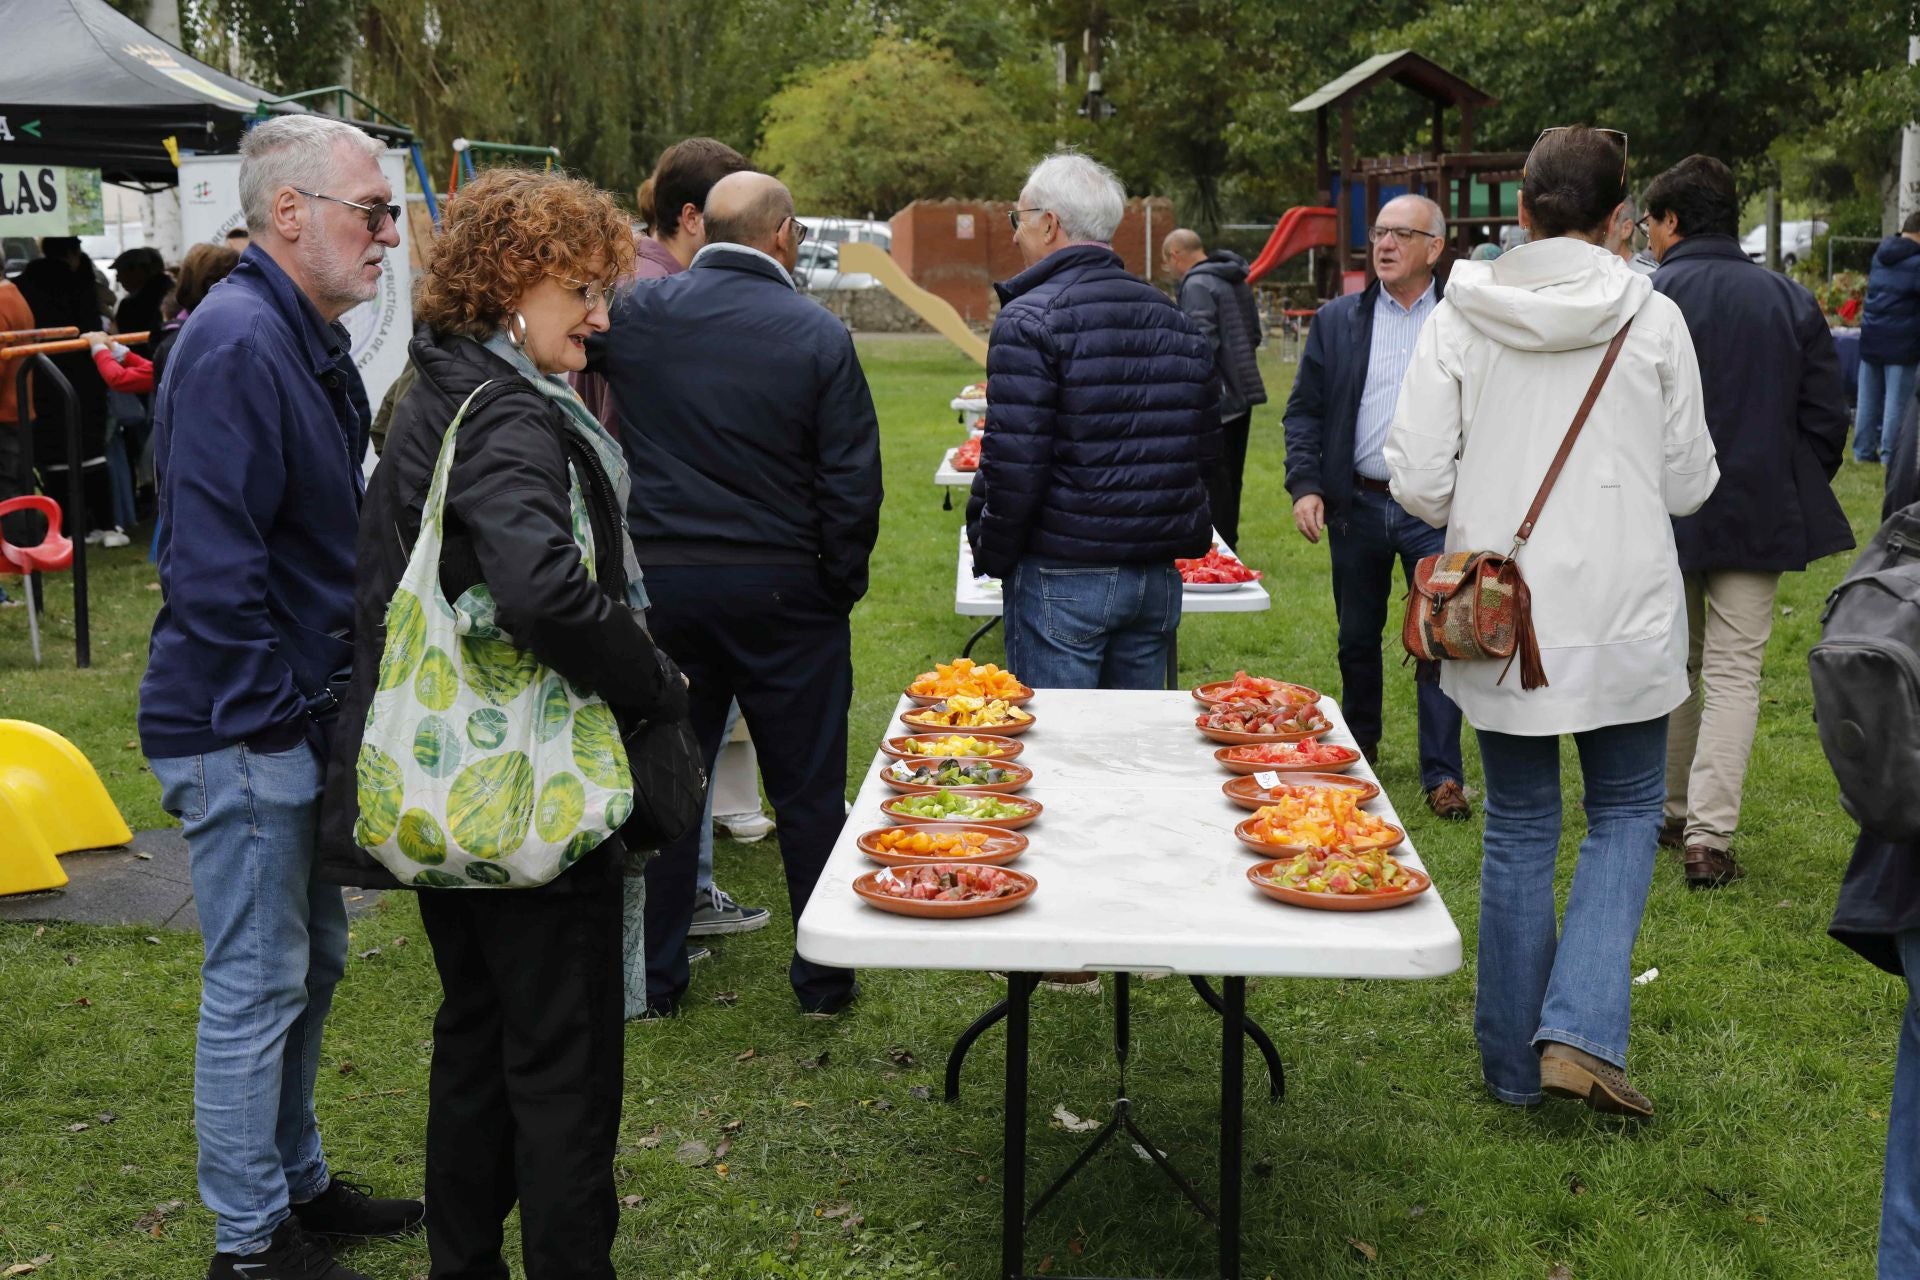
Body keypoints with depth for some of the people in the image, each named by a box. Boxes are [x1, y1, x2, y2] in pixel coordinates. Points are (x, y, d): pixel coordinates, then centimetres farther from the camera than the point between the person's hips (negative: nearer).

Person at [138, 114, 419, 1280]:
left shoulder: (310, 341, 12)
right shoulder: (238, 346, -20)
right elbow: (211, 565, -25)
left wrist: (335, 695, 15)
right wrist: (275, 713, -19)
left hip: (297, 718, 10)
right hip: (242, 736, -10)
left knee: (313, 963, 20)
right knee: (258, 986, 2)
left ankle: (297, 1183, 36)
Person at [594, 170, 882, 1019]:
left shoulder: (634, 315, -3)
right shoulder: (819, 339, -9)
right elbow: (853, 486, -8)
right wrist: (841, 585, 4)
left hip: (658, 579, 2)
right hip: (781, 589, -2)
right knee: (807, 790, 10)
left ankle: (654, 978, 21)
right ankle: (824, 978, 19)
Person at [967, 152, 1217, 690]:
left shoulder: (1029, 320, -12)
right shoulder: (1174, 318, 10)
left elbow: (1013, 463, -17)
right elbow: (1205, 447, 14)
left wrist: (991, 555, -4)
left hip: (1063, 578, -7)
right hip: (1159, 576, 7)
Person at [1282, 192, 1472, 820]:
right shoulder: (1338, 320, 6)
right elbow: (1304, 409, 7)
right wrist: (1304, 485, -6)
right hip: (1357, 505, 3)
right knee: (1357, 639, 15)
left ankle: (1442, 774, 7)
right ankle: (1358, 748, 34)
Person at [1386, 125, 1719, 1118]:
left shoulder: (1459, 318, -5)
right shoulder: (1652, 318, -5)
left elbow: (1417, 481, -6)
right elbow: (1690, 483, 0)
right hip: (1623, 612, -1)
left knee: (1519, 827, 13)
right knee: (1626, 812, 16)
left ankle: (1513, 1062, 22)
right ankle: (1581, 1031, 1)